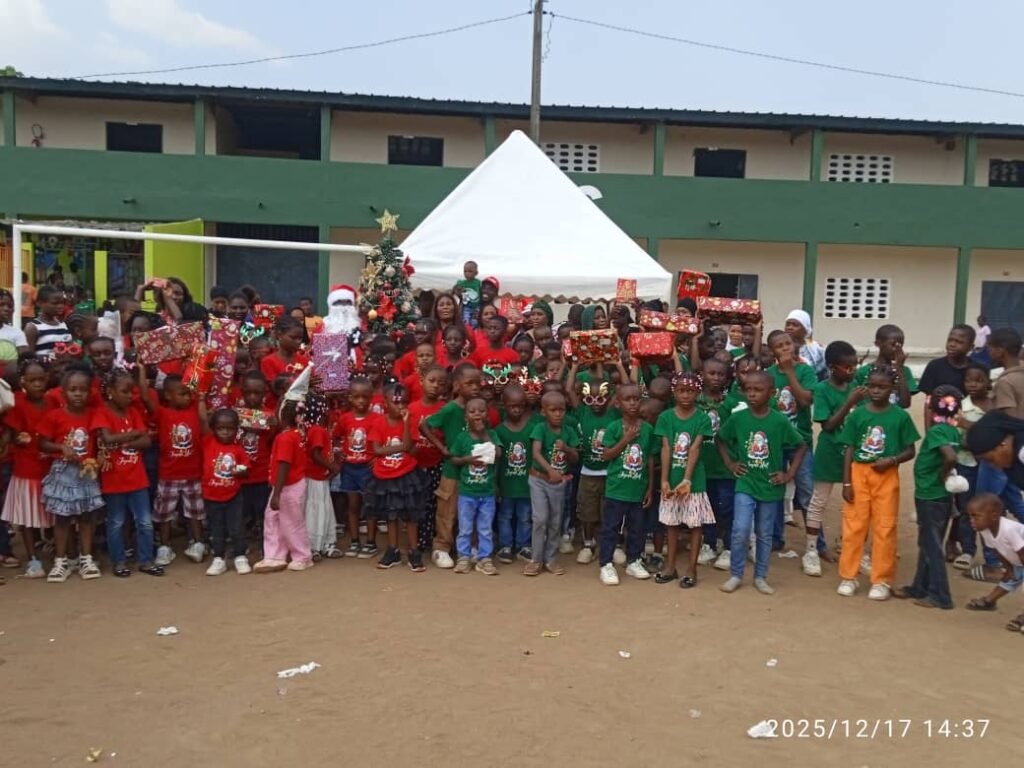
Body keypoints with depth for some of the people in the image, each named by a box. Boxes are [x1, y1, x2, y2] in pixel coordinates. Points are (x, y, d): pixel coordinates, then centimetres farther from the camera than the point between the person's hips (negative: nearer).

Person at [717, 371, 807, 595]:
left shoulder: (780, 421, -10)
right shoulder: (737, 418, -7)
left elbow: (801, 446, 2)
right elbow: (720, 439, 10)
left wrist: (790, 473, -2)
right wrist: (729, 463, 2)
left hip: (770, 486, 0)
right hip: (745, 484, 0)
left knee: (764, 534, 11)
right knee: (740, 530, -10)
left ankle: (760, 577, 25)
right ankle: (735, 575, 7)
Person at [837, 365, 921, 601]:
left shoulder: (900, 416, -4)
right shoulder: (857, 414, -2)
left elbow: (910, 451, 2)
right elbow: (849, 450, 0)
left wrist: (892, 460, -18)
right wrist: (846, 482, -4)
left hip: (886, 476, -1)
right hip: (859, 474, 1)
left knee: (885, 529, 4)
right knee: (853, 526, 6)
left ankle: (882, 581, 16)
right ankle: (848, 577, 17)